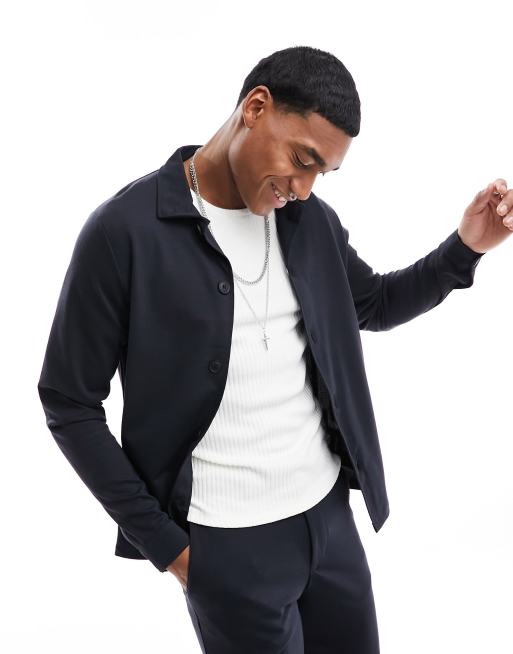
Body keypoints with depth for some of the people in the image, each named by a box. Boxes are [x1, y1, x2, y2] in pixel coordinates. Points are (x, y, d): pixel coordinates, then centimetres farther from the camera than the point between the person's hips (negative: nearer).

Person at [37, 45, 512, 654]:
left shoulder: (310, 218, 1)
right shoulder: (124, 230, -16)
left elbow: (373, 304, 18)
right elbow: (69, 403, -10)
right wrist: (162, 542, -10)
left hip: (330, 513, 6)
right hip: (227, 542, -5)